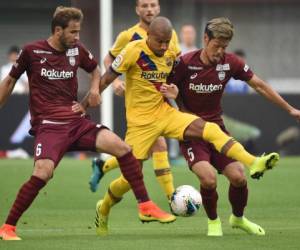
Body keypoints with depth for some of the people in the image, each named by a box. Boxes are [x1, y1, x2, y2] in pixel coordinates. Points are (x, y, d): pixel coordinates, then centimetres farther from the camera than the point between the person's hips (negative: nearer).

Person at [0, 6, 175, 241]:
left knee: (122, 147, -14)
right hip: (48, 125, -4)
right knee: (43, 171, -29)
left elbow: (95, 69, 28)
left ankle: (146, 206, -3)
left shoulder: (77, 50, 7)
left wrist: (94, 89, 8)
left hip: (76, 121, 4)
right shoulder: (32, 51, -4)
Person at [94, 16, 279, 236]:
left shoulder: (170, 55, 2)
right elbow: (108, 77, -11)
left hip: (165, 113, 5)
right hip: (140, 121, -5)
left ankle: (253, 164, -27)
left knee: (210, 129, -17)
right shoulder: (134, 52, -16)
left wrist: (172, 92, 4)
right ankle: (103, 210, 24)